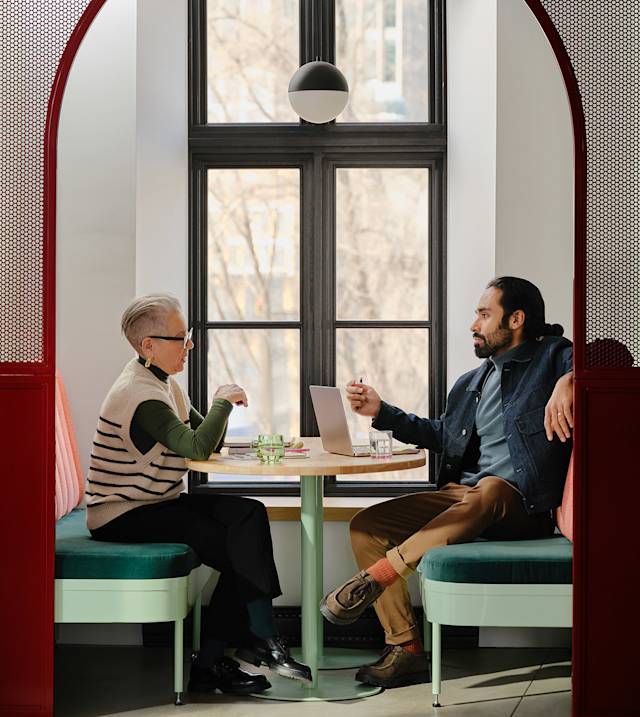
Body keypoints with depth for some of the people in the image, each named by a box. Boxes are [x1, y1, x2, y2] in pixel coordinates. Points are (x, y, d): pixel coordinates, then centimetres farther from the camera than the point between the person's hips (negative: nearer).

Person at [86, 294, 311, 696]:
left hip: (155, 502, 9)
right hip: (121, 516, -9)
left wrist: (223, 409, -8)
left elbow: (209, 442, 13)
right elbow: (197, 448, -29)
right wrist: (223, 401, -15)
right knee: (234, 546, -18)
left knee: (249, 514, -8)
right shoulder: (141, 395, -20)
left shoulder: (165, 383, 11)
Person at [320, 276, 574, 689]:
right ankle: (406, 651, -13)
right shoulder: (470, 383, 26)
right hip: (459, 498, 7)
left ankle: (374, 578, -39)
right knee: (367, 526, -10)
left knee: (489, 489, -42)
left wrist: (569, 381, -31)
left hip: (519, 504, -7)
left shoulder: (551, 357, 5)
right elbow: (441, 435, 37)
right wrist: (382, 412, 28)